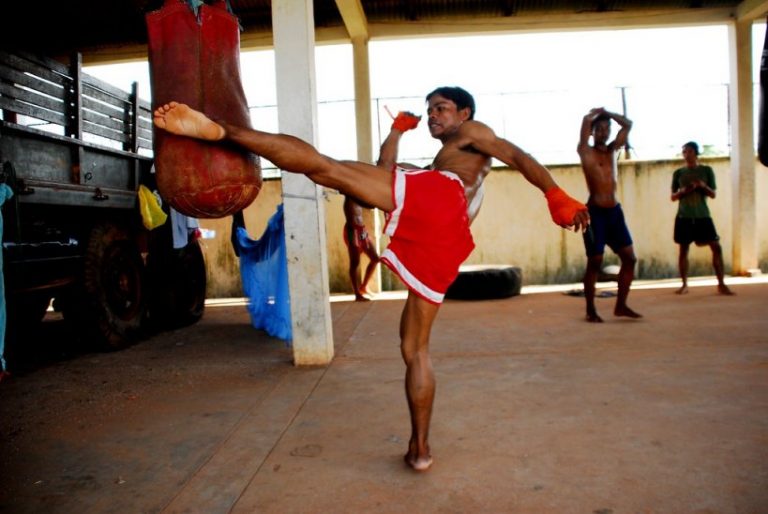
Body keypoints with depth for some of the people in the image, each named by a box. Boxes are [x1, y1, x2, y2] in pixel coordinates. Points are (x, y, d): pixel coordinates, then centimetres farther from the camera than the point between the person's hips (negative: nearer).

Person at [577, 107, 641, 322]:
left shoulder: (612, 150, 17)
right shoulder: (585, 151, 0)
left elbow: (628, 124, 18)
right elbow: (586, 121, -12)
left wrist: (607, 113, 16)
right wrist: (595, 113, 9)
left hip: (615, 211, 6)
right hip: (595, 212, -6)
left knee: (629, 258, 4)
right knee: (595, 262, -3)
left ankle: (621, 306, 14)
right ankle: (590, 310, 7)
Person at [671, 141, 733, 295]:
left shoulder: (706, 170, 5)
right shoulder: (678, 173, 5)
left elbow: (713, 194, 3)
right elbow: (673, 197, 7)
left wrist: (703, 186, -16)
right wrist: (682, 191, -13)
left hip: (702, 215, 0)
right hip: (684, 217, 0)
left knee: (716, 247, -4)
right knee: (683, 250, 2)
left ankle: (721, 284, 3)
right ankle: (684, 285, 12)